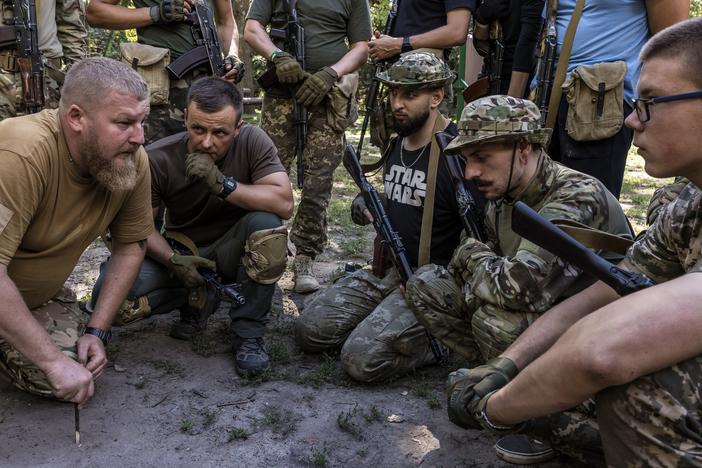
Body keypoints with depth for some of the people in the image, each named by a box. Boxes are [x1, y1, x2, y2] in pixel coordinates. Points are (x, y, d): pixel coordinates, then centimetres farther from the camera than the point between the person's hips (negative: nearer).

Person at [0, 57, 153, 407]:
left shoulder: (133, 160, -17)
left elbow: (131, 246, -4)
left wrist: (97, 331, -9)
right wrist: (54, 362, -31)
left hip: (37, 295, 5)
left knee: (85, 368, -5)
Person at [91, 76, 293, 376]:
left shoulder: (252, 142, -18)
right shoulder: (158, 159, -17)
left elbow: (284, 203, -29)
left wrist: (223, 185, -38)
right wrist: (172, 259, -25)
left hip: (230, 251, -1)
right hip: (179, 253, 1)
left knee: (266, 223, -34)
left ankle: (248, 334, -15)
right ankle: (199, 301, 6)